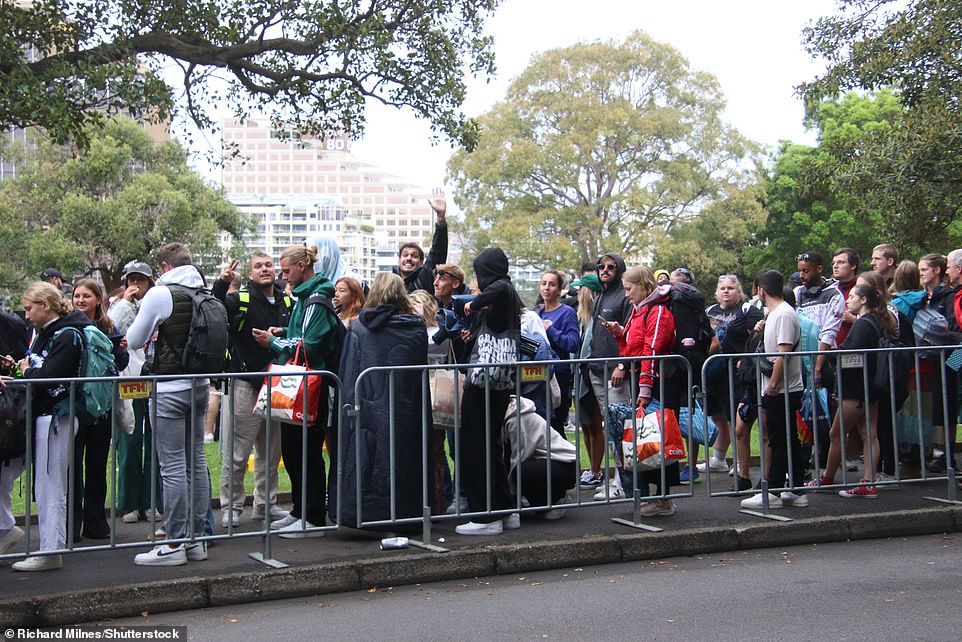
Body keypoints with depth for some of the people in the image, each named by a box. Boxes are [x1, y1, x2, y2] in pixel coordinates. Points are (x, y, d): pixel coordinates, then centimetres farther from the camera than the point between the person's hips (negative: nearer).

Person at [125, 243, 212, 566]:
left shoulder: (160, 294, -11)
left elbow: (134, 339, -4)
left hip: (170, 389, -6)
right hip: (200, 385, 7)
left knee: (173, 466, -4)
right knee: (196, 461, 11)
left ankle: (175, 543, 0)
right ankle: (196, 538, 18)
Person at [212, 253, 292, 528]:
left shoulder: (288, 302, 9)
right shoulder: (240, 300, -5)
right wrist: (221, 285, -36)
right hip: (245, 383, -5)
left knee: (271, 450, 14)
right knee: (236, 453, -2)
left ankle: (265, 504, 26)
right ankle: (231, 507, 10)